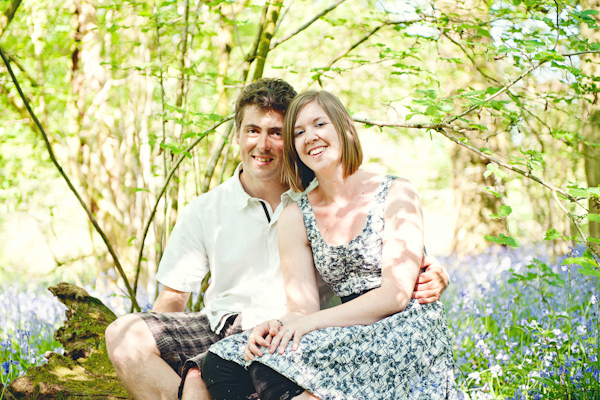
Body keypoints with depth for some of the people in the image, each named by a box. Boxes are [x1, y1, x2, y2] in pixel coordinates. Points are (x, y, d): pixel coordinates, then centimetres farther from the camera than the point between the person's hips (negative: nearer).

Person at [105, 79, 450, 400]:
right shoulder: (204, 212, 9)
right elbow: (174, 296, 10)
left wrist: (432, 278, -14)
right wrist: (150, 346, -8)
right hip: (222, 328, 2)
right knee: (123, 334, -22)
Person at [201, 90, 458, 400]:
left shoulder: (396, 194, 0)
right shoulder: (295, 218, 11)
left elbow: (396, 294, -9)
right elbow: (302, 308, 3)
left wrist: (312, 321, -19)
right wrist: (277, 326, -22)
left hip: (407, 331, -5)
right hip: (348, 336, 5)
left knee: (275, 363, -29)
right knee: (220, 362, -18)